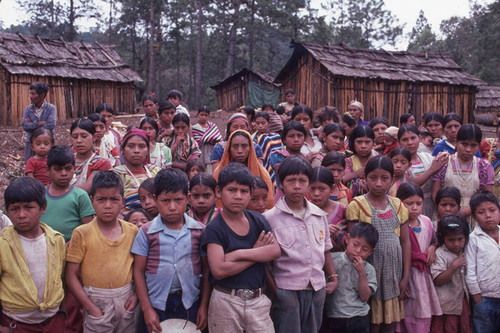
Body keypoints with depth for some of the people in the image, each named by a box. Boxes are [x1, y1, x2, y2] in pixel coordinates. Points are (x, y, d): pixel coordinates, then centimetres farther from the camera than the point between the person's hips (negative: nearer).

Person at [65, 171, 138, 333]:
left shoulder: (132, 231, 2)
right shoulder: (82, 233, -7)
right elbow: (71, 275, -7)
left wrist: (136, 294, -5)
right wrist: (90, 307, -13)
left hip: (126, 299, 3)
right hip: (96, 301, -3)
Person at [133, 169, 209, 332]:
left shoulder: (199, 231, -2)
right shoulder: (147, 232, -4)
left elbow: (206, 271, 3)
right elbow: (139, 271, -1)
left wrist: (204, 306, 1)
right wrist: (147, 309, -5)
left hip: (190, 303, 1)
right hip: (156, 304, 0)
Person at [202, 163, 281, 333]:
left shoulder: (258, 220, 6)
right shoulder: (214, 229, -8)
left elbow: (275, 251, -7)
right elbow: (218, 270, -20)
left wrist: (238, 254, -16)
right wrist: (258, 252, -10)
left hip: (258, 300, 3)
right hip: (226, 301, -3)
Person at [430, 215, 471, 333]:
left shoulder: (464, 251, 7)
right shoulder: (440, 254, -15)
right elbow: (438, 281, -21)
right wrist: (454, 266, -27)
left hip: (463, 300, 6)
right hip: (447, 304, -6)